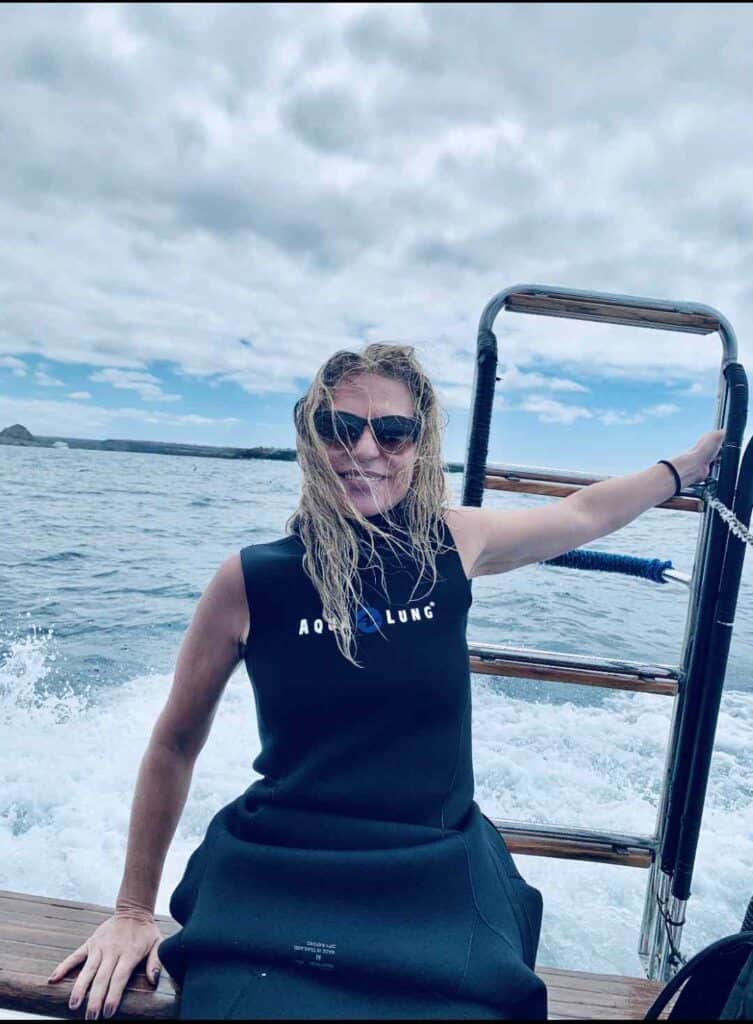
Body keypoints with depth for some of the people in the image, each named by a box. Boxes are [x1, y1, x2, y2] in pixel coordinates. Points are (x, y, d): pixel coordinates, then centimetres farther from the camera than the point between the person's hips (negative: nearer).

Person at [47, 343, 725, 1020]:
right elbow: (174, 747, 4)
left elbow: (585, 513, 15)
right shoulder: (250, 580, -9)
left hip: (438, 886, 2)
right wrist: (133, 911, 9)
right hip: (274, 884, -1)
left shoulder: (452, 545, -3)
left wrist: (690, 464, 26)